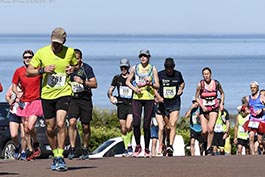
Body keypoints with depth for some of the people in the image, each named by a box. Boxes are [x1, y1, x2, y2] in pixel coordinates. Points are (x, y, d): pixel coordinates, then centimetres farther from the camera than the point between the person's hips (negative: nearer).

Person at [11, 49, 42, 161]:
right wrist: (17, 93, -6)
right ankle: (31, 151, 15)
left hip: (36, 101, -4)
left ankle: (36, 145, 8)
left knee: (30, 126, -17)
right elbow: (14, 85, 12)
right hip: (24, 102, 4)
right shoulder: (19, 71, 5)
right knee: (26, 129, 4)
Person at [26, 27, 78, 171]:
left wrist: (73, 68, -5)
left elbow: (77, 65, 19)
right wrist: (43, 70, -16)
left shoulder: (70, 52, -1)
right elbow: (28, 71, 1)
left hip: (64, 93, -2)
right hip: (47, 94, 2)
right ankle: (55, 155, 27)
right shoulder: (42, 52, -3)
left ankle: (60, 157, -15)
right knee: (50, 129, 8)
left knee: (60, 124, -20)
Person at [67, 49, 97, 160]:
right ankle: (72, 149, -15)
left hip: (85, 99, -1)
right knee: (72, 122, -18)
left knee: (86, 127, 4)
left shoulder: (87, 68, 0)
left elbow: (94, 84, -4)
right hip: (72, 99, 1)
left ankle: (85, 150, 18)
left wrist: (82, 82, -17)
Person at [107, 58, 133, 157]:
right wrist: (110, 96, -7)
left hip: (131, 105, -3)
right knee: (123, 129, 5)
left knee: (128, 126, -18)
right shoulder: (117, 78, 10)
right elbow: (110, 91, 14)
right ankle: (126, 149, 15)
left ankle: (130, 145, 0)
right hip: (121, 105, 3)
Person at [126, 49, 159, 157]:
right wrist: (134, 88, -3)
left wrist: (151, 84, -18)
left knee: (146, 125, -2)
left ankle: (147, 149, 9)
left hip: (149, 98, -1)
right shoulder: (135, 68, 9)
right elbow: (127, 81, 16)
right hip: (137, 98, 1)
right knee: (136, 123, -11)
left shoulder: (153, 69, 6)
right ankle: (138, 146, 6)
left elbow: (157, 86, 4)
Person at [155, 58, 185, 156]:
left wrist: (181, 89, 2)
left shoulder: (178, 74, 3)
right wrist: (158, 96, -13)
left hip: (175, 104, 0)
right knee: (167, 127, 8)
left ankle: (170, 146, -26)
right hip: (163, 104, 0)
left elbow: (182, 83, 23)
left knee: (173, 125, -16)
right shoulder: (160, 74, -3)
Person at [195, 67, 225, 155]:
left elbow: (222, 93, 15)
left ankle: (209, 148, -6)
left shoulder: (216, 83, -3)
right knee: (204, 131, -5)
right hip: (204, 109, 0)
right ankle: (206, 143, 28)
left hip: (214, 109, 0)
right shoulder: (200, 84, -7)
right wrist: (202, 106, -14)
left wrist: (221, 103, 2)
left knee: (210, 129, -17)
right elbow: (196, 97, 0)